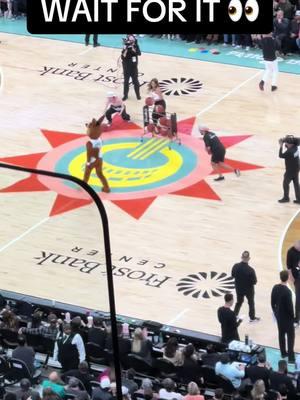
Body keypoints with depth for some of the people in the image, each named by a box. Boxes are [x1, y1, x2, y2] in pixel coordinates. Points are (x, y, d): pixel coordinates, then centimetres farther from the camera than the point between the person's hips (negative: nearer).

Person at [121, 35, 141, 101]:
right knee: (126, 81, 7)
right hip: (126, 67, -1)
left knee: (135, 81, 6)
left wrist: (133, 48, -28)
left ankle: (138, 95, 20)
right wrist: (126, 50, -29)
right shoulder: (125, 48, -10)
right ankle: (125, 95, 18)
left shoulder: (135, 46, -4)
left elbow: (139, 53, -20)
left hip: (134, 67, 1)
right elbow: (122, 57, -18)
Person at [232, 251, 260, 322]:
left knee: (239, 302, 26)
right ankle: (252, 318, 34)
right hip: (249, 289, -3)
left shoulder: (236, 266, -20)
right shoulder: (250, 270, -32)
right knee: (251, 303, 21)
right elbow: (254, 282, -22)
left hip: (239, 288, 3)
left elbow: (233, 275, -2)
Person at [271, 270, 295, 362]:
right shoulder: (287, 291, -27)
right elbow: (289, 306, -21)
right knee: (290, 336, 3)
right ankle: (291, 357, 2)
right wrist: (292, 317, -6)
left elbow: (272, 302, 4)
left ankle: (283, 353, 30)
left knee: (281, 334, 19)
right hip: (287, 317, -7)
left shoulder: (275, 288, -6)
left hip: (278, 315, 7)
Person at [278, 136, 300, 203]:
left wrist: (281, 146, -14)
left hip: (290, 170, -8)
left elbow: (281, 155, -19)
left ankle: (286, 198, 24)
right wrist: (284, 141, 0)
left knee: (285, 183, 10)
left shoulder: (289, 152, -29)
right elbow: (289, 147, 15)